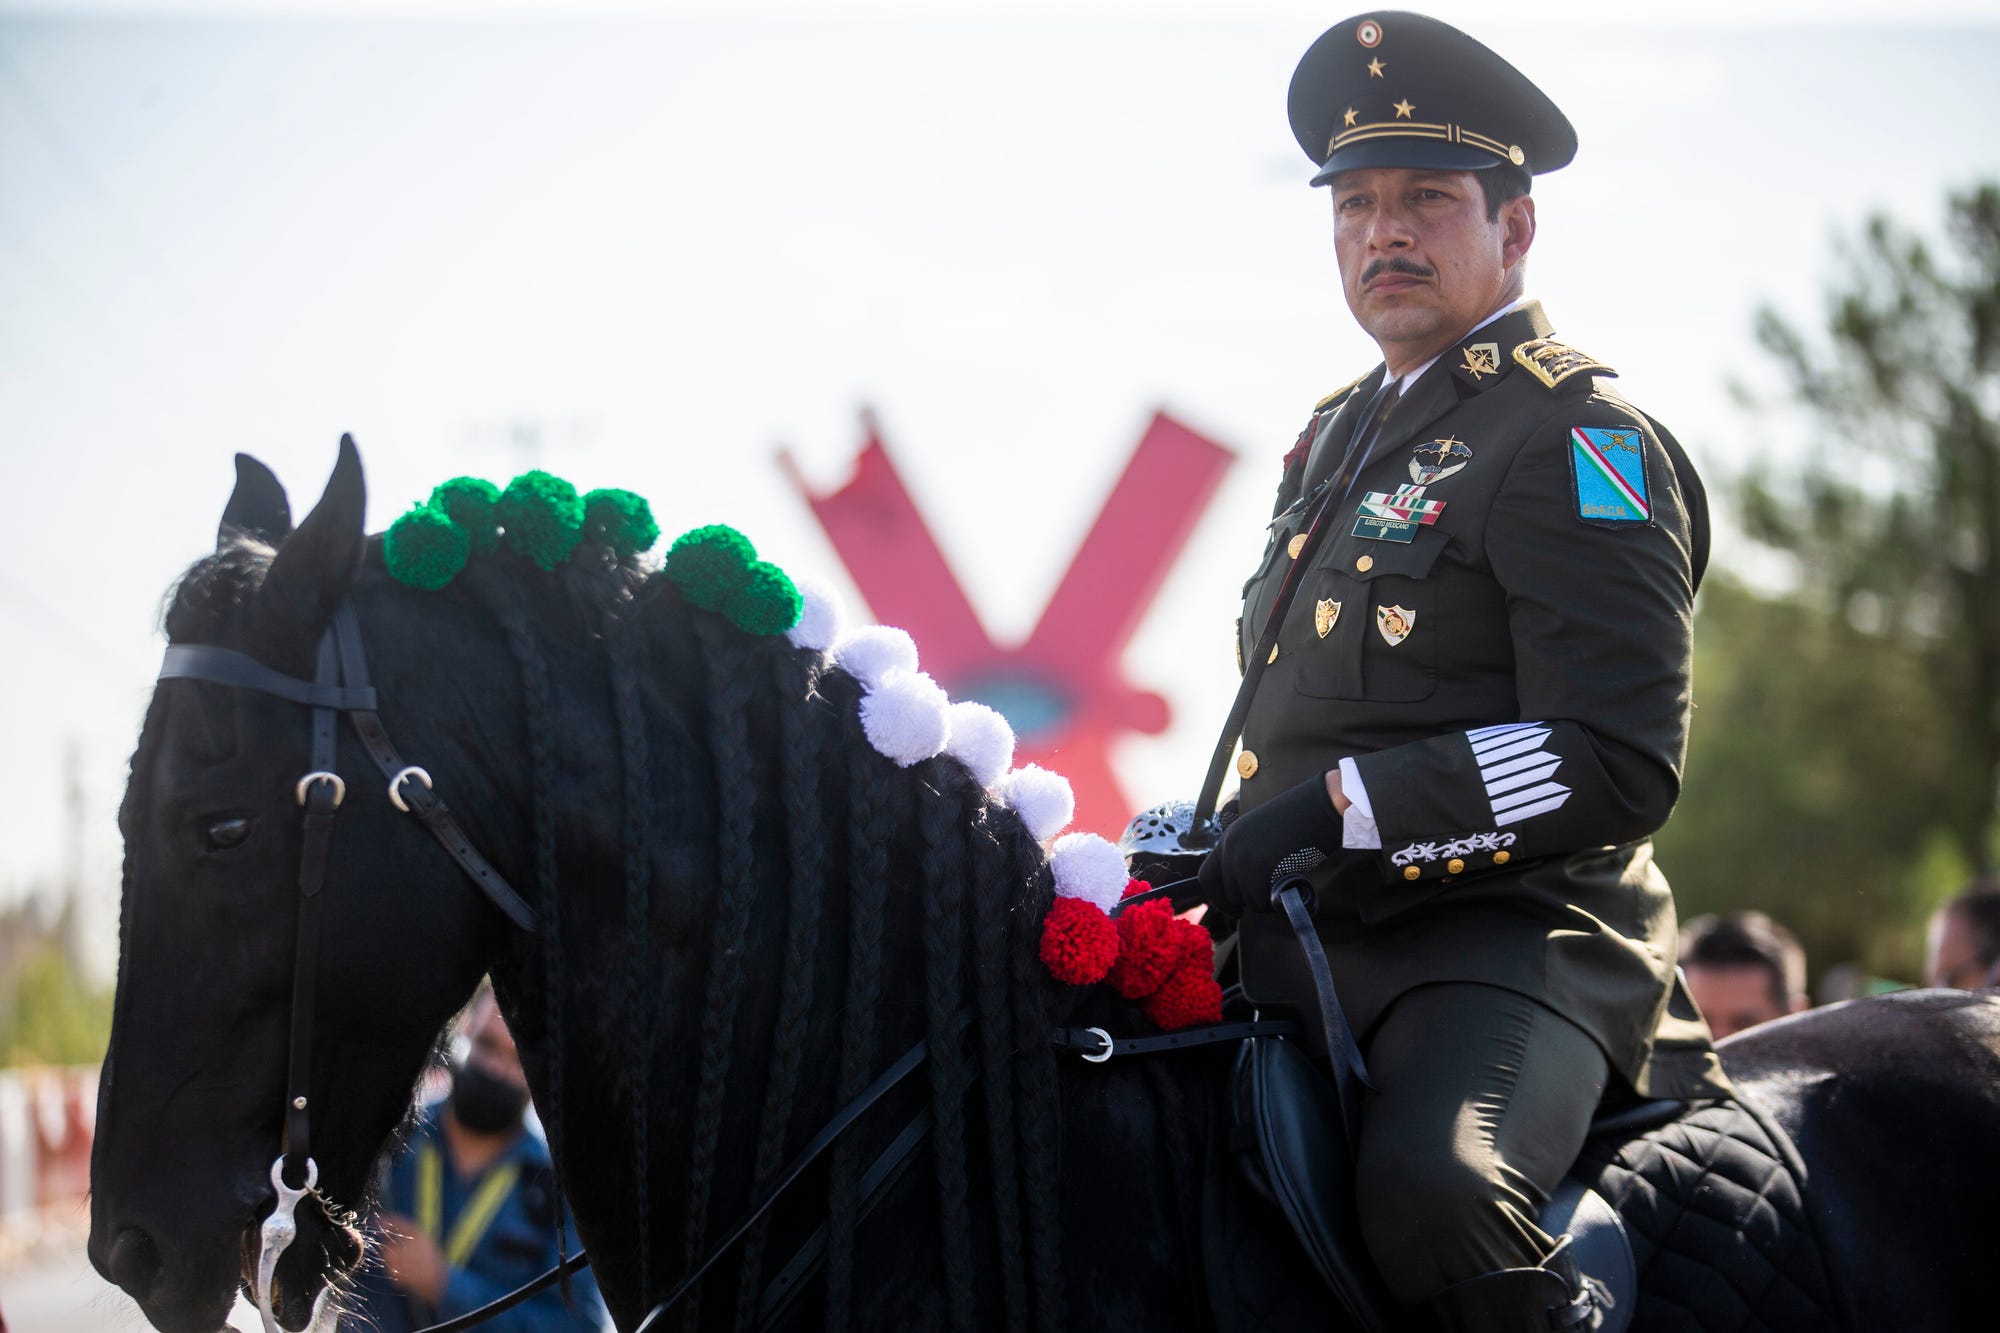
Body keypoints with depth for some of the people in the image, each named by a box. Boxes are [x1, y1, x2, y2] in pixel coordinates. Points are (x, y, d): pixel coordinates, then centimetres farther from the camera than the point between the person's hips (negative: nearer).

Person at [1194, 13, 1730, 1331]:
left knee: (1428, 1179, -37)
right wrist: (1229, 849, 13)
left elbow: (1618, 763, -17)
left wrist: (1338, 812, -21)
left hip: (1509, 941, -9)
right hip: (1310, 944, 9)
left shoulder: (1580, 438, -7)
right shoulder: (1341, 435, 20)